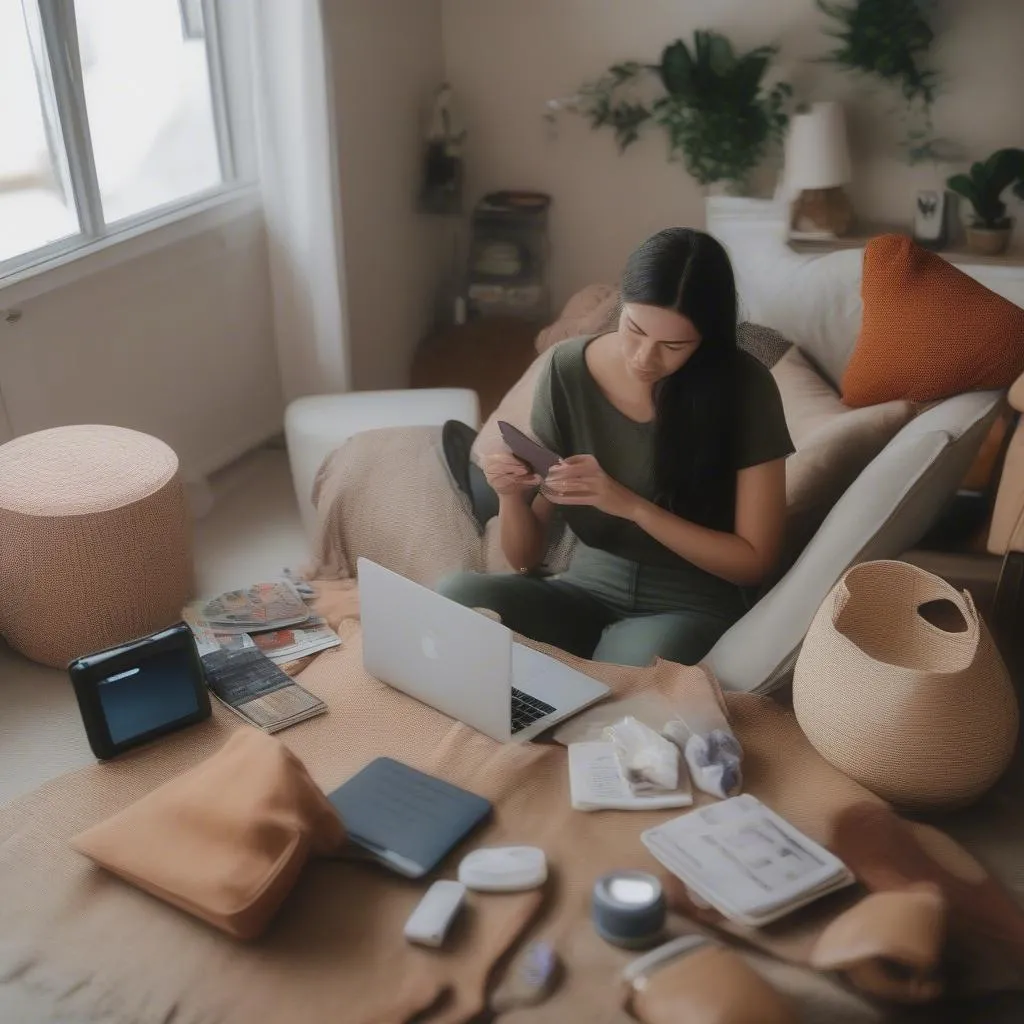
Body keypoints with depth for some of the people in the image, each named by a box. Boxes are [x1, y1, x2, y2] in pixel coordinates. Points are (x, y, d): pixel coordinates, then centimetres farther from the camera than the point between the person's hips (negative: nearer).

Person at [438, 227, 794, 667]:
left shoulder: (745, 389, -12)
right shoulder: (568, 370, -6)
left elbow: (753, 560, -10)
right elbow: (526, 557, -1)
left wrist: (630, 506, -22)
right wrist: (512, 497, -24)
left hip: (692, 606, -2)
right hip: (587, 590, 3)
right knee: (455, 597, -27)